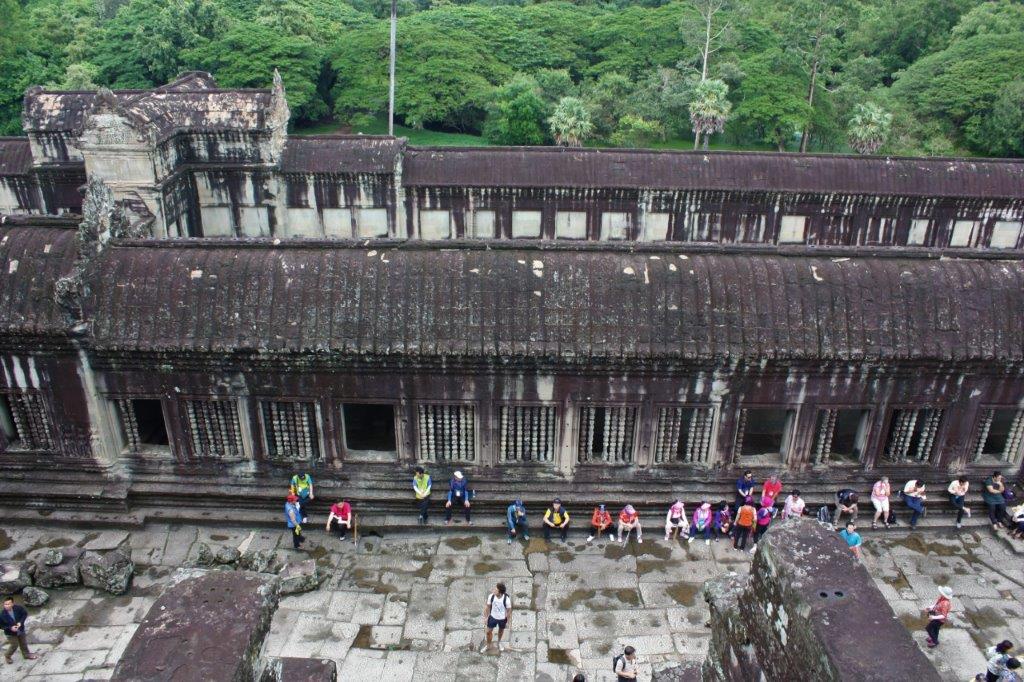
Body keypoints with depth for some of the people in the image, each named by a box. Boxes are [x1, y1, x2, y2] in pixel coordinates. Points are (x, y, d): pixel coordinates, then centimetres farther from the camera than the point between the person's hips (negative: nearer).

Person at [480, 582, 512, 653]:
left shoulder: (506, 599, -34)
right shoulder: (491, 596, -26)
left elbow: (509, 611, -17)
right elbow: (488, 606, -8)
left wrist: (508, 622, -7)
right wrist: (486, 617, 1)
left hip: (502, 618, -1)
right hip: (493, 617, 2)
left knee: (501, 631, 26)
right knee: (489, 631, 15)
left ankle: (499, 642, 56)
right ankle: (488, 645, 44)